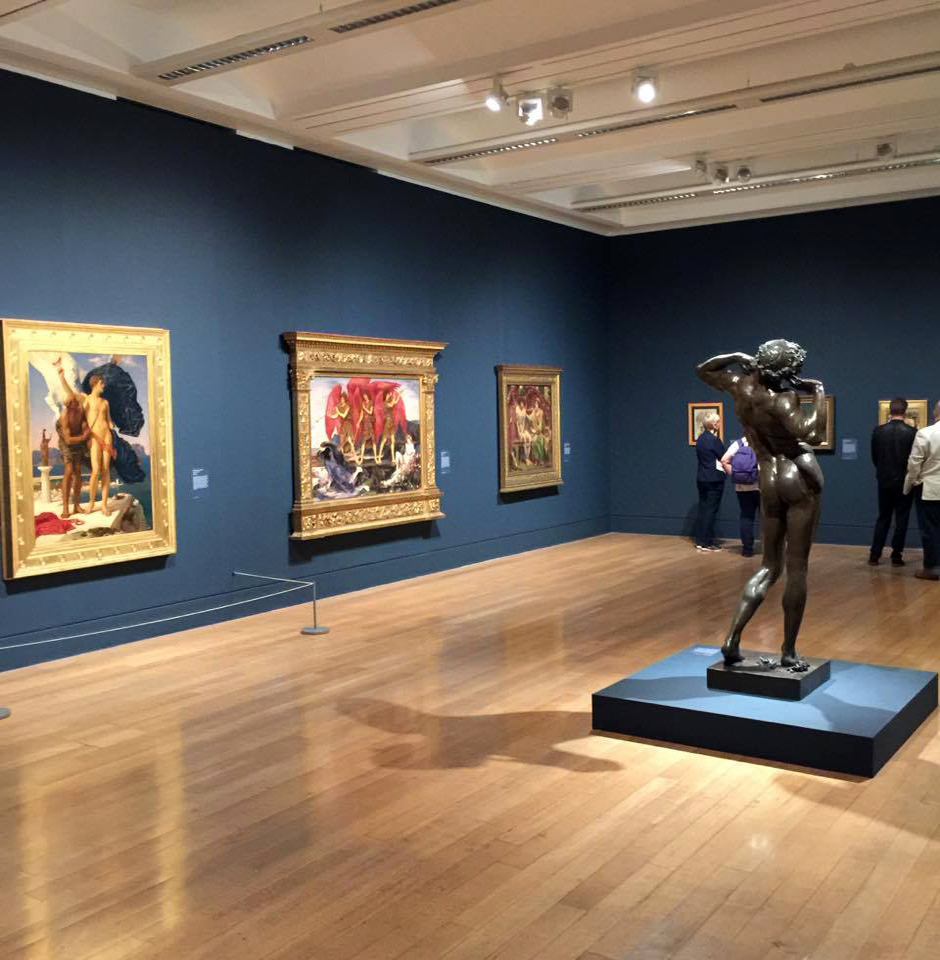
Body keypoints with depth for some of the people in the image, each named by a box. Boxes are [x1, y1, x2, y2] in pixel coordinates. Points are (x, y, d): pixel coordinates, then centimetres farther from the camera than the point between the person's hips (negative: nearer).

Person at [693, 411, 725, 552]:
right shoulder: (714, 439, -15)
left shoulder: (701, 438, 10)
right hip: (714, 479, -8)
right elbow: (724, 457, -10)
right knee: (711, 510, -3)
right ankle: (706, 543, -1)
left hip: (702, 478, 8)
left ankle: (699, 540, 13)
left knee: (703, 509, 11)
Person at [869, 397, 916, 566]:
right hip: (904, 482, -2)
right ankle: (896, 556, 8)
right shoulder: (911, 432, -12)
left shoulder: (878, 431, -6)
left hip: (884, 481, 2)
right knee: (901, 519, 7)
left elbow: (874, 457, 2)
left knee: (883, 518, 12)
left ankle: (874, 555, 8)